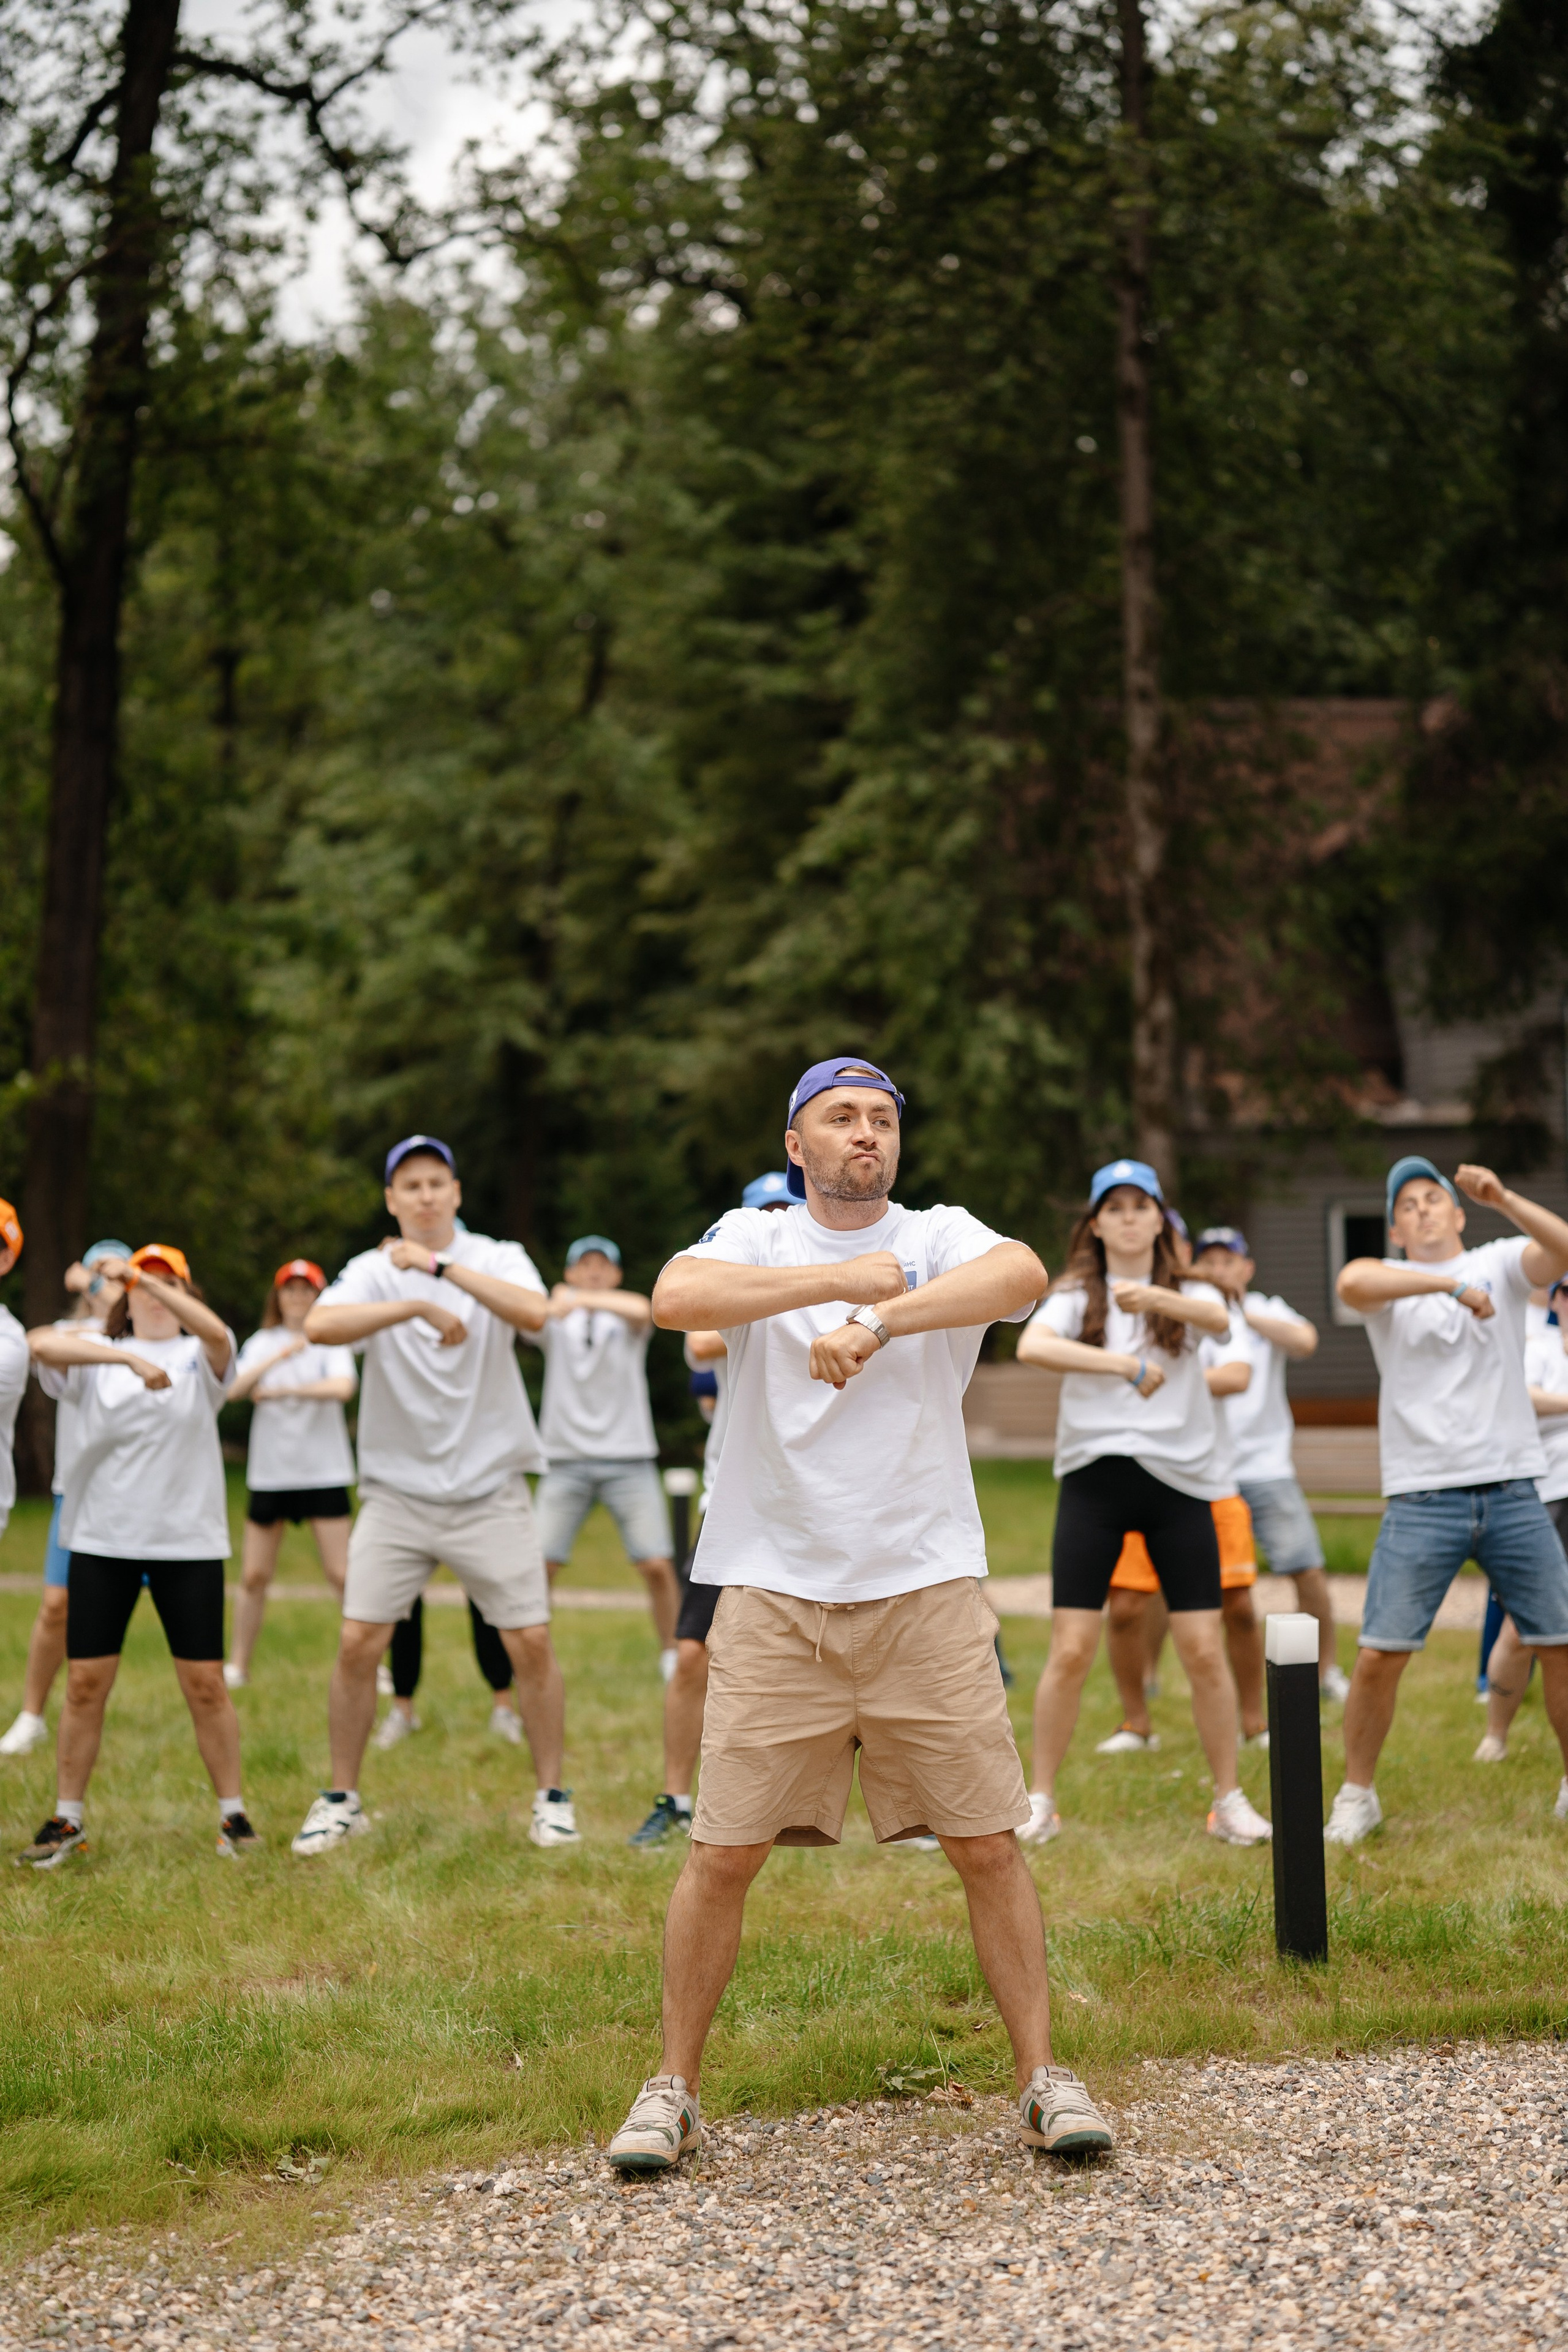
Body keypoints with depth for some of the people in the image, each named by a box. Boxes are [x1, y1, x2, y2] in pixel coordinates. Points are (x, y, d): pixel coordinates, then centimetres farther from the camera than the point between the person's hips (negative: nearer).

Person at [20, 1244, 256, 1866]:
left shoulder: (199, 1358, 4)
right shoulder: (95, 1357, 7)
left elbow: (216, 1333, -21)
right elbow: (45, 1344, -16)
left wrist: (142, 1273, -27)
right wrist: (129, 1357, -29)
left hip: (189, 1542, -1)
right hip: (102, 1540, 1)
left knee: (206, 1685, 0)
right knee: (85, 1683, 1)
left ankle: (232, 1814, 13)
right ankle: (67, 1820, 12)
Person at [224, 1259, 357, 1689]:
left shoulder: (332, 1342, 0)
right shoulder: (261, 1344, 7)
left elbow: (342, 1388, -20)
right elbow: (234, 1390, -10)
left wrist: (279, 1391, -17)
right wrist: (279, 1358, -24)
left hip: (323, 1472, -2)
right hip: (269, 1472, 3)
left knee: (341, 1574, -6)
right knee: (254, 1576, 5)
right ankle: (238, 1666, 16)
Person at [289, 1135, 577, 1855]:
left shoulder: (498, 1259, 0)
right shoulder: (373, 1271, -1)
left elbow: (533, 1313, -23)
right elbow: (319, 1325, -22)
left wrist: (439, 1266, -25)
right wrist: (420, 1306, -30)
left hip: (490, 1491, 0)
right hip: (397, 1492, 0)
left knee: (531, 1644, -2)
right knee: (357, 1644, -3)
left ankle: (552, 1796, 13)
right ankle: (341, 1800, 11)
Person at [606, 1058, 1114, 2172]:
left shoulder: (940, 1237, 5)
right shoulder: (754, 1239, 6)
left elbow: (1024, 1274, -19)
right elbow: (676, 1298, -16)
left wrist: (873, 1323, -28)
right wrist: (840, 1278, -16)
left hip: (926, 1589, 0)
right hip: (775, 1592, 0)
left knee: (989, 1845, 1)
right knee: (723, 1855, 0)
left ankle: (1044, 2079, 11)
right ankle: (674, 2090, 13)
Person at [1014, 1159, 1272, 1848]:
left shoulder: (1187, 1294, 9)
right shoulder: (1076, 1296, 6)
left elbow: (1218, 1320, -17)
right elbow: (1031, 1347, -16)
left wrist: (1153, 1298, -38)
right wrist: (1125, 1364, -27)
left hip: (1177, 1479, 1)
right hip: (1095, 1475, -1)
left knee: (1204, 1650, -1)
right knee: (1071, 1651, -4)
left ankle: (1229, 1799, 12)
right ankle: (1041, 1799, 9)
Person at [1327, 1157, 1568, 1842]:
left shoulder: (1500, 1263, 8)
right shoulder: (1389, 1281, 4)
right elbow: (1351, 1281, -21)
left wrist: (1503, 1199, -26)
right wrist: (1453, 1284, -27)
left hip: (1512, 1492, 2)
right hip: (1422, 1497, -1)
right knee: (1380, 1654, -6)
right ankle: (1357, 1795, 10)